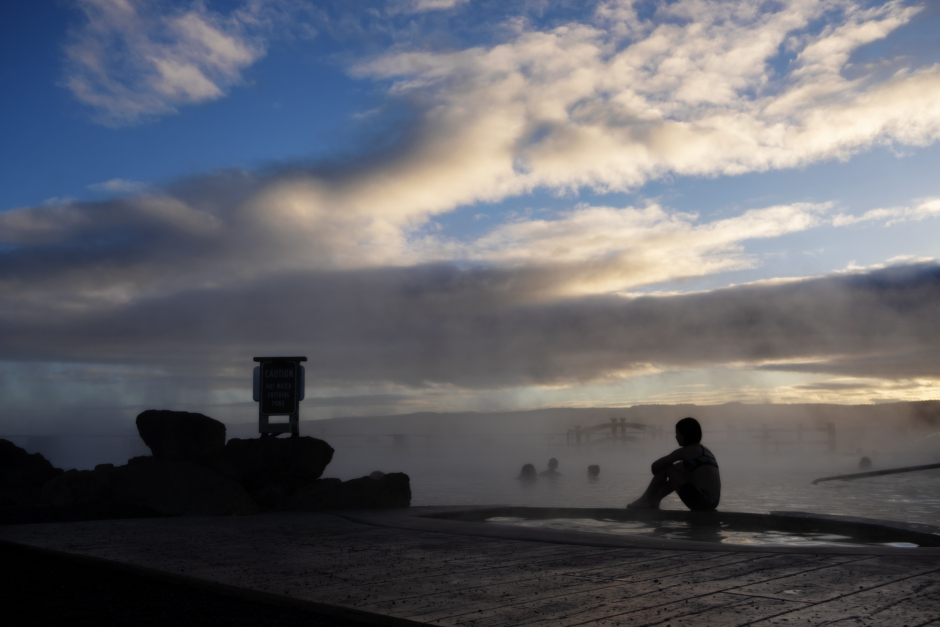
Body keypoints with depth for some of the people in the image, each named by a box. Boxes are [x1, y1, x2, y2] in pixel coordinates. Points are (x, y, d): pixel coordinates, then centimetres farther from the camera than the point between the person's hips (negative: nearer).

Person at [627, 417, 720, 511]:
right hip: (713, 503, 9)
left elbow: (655, 466, -2)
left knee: (664, 468, 4)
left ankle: (645, 500, 16)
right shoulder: (704, 450, 20)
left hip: (699, 502, -9)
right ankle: (654, 500, 34)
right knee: (679, 468, 29)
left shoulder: (686, 451, -5)